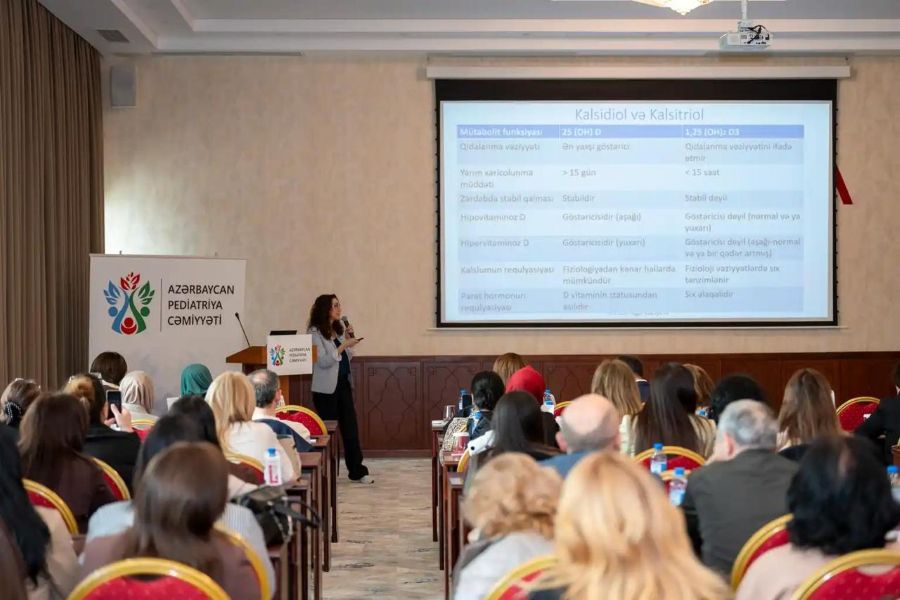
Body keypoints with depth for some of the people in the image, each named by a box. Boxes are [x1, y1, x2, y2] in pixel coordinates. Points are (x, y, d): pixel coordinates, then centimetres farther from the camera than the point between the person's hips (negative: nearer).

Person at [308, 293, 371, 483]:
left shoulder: (338, 330, 12)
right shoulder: (316, 333, -10)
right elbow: (323, 361, -17)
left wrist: (350, 341, 3)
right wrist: (343, 345, -20)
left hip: (343, 384, 7)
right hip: (326, 388, -7)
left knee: (350, 427, 5)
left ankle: (357, 471, 8)